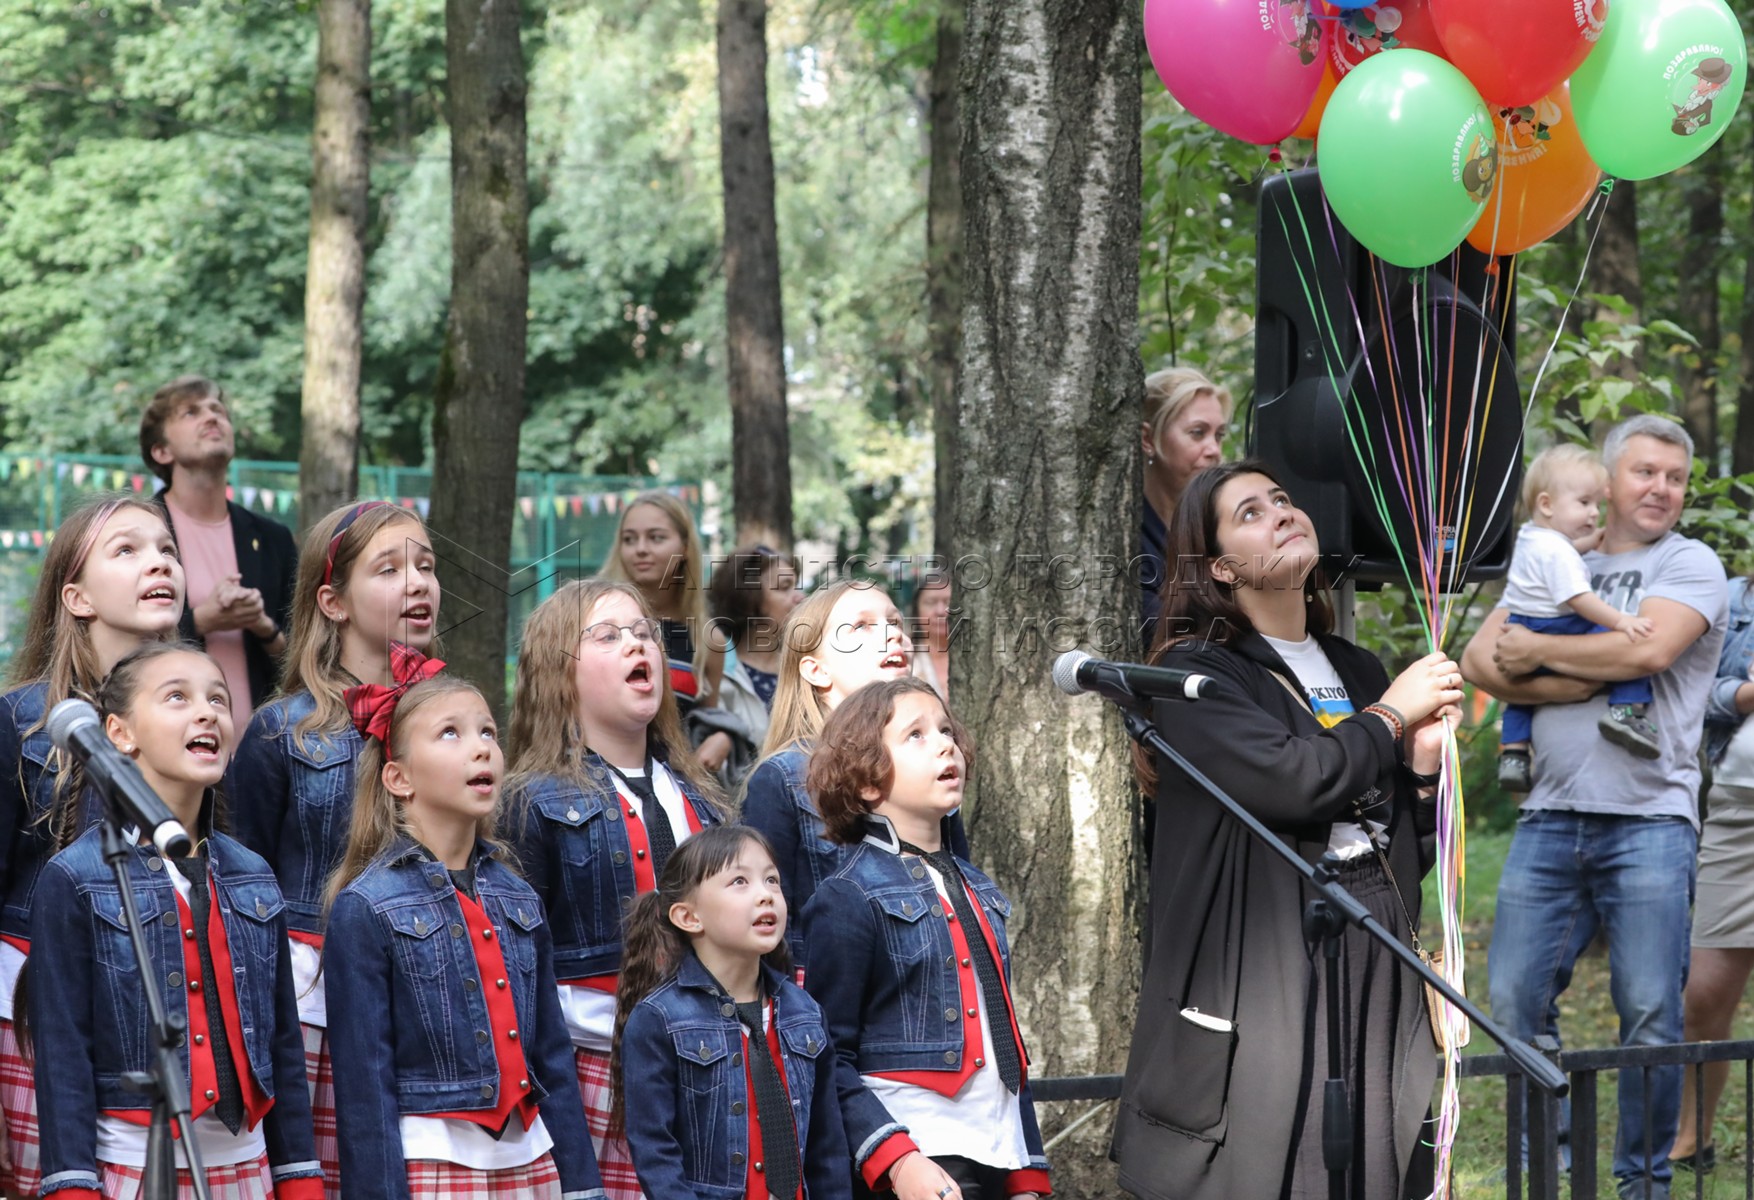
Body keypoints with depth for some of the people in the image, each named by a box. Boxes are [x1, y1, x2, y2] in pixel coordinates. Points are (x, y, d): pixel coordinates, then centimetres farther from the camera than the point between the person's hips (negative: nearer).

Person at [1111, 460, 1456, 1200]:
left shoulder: (1357, 672, 16)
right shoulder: (1196, 676, -4)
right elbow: (1288, 779, -22)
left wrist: (1422, 765, 1)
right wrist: (1391, 714, -6)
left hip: (1377, 987, 6)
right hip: (1260, 992, -6)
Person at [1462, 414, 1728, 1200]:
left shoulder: (1689, 565, 4)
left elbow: (1649, 649, -15)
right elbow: (1480, 661, 8)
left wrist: (1534, 652, -4)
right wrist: (1585, 682, -8)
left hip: (1649, 820, -4)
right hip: (1551, 818, 5)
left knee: (1650, 1013, -5)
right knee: (1513, 1002, 1)